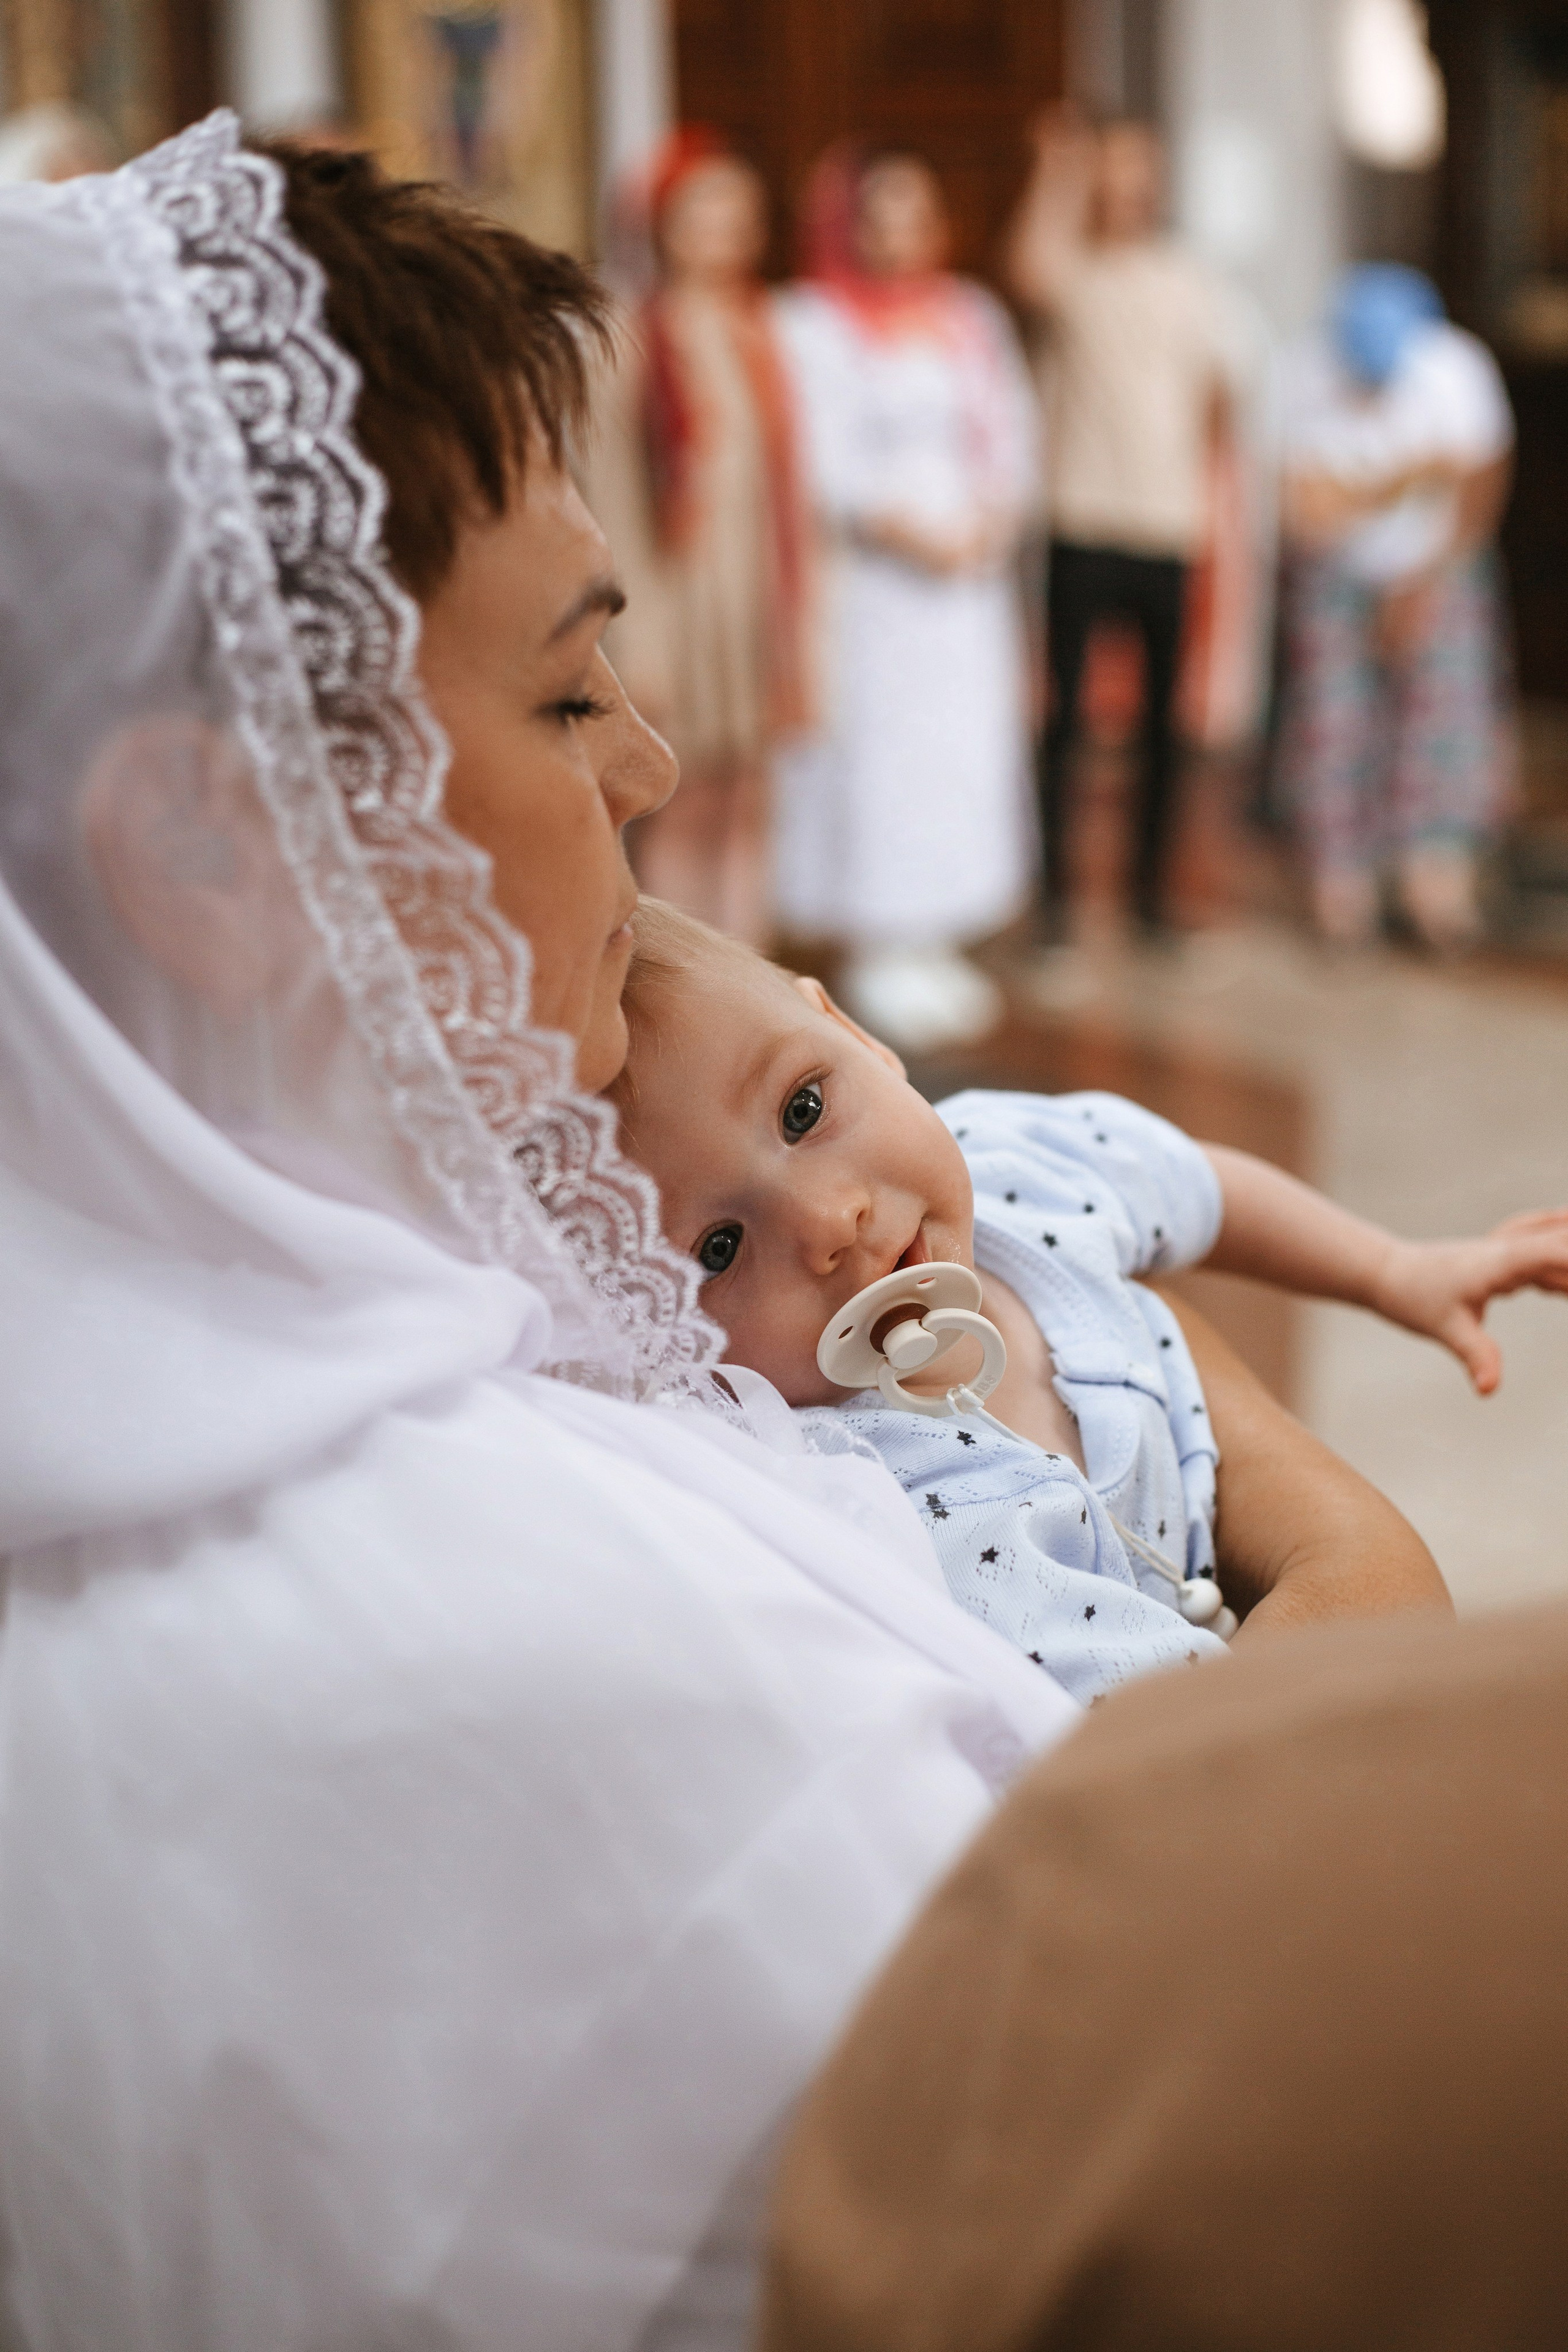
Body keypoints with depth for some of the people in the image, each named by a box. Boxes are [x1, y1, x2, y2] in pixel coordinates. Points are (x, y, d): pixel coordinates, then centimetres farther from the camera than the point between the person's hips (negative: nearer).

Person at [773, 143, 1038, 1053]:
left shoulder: (971, 315, 14)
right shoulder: (813, 324, -2)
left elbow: (1011, 430, 10)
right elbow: (818, 462, -9)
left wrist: (995, 518, -7)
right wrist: (902, 530, -17)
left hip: (970, 565, 5)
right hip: (868, 578, -5)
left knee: (965, 743, 5)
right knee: (874, 747, -6)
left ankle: (935, 941, 14)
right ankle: (876, 953, 1)